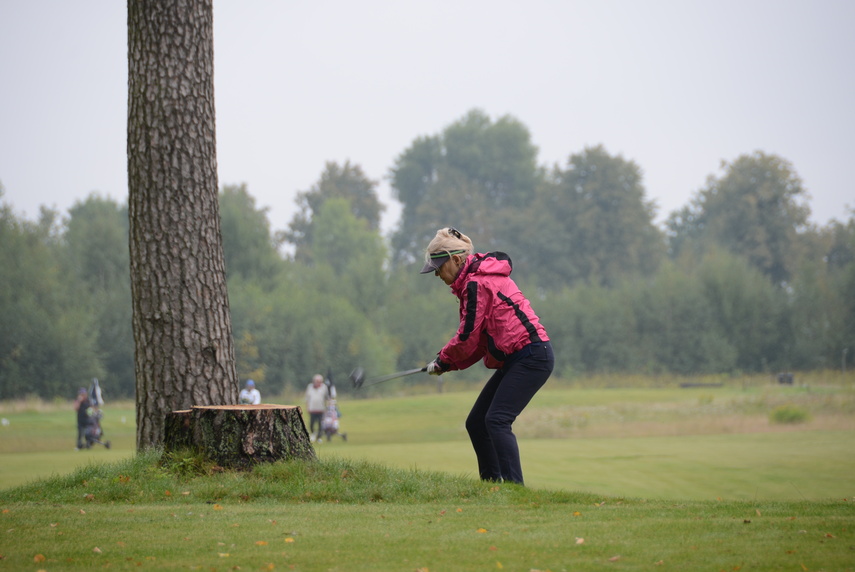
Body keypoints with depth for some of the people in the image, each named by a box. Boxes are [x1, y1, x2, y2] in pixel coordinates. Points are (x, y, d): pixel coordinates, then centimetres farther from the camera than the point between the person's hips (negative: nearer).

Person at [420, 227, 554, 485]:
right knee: (476, 423, 9)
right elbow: (480, 338, 18)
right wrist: (448, 363, 7)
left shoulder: (476, 284, -14)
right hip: (515, 359, 10)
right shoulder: (476, 280, 17)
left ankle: (514, 484, -25)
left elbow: (468, 336, -14)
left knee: (497, 420, -20)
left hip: (530, 356, -10)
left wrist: (444, 358, 4)